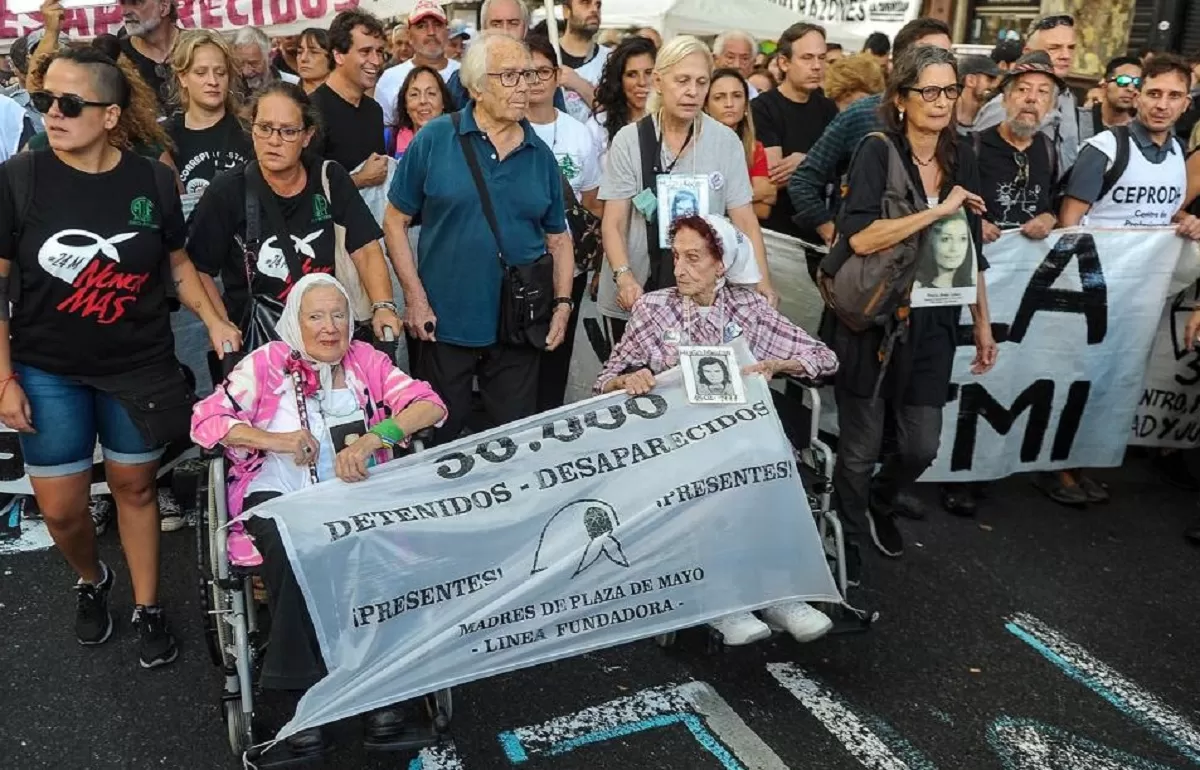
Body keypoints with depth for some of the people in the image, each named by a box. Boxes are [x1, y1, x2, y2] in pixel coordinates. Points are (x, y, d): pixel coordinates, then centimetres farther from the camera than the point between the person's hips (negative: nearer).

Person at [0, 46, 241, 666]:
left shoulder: (153, 180, -8)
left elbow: (178, 263, 7)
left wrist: (213, 321, -7)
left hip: (140, 365, 0)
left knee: (134, 485, 12)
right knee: (60, 507, 5)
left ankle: (147, 608, 29)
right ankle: (91, 581, 37)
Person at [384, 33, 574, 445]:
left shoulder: (540, 155, 5)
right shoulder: (434, 139, -5)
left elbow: (558, 237, 11)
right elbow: (395, 221, -2)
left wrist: (563, 304, 0)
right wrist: (415, 298, -8)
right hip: (444, 321, -2)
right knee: (442, 439, 12)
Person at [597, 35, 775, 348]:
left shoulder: (725, 142, -1)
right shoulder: (629, 140, -3)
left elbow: (745, 222, -2)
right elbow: (613, 224, -6)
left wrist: (763, 284, -15)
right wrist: (624, 277, -22)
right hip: (633, 298, 0)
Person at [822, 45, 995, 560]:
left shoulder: (961, 157, 7)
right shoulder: (878, 151, -10)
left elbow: (971, 248, 14)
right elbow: (860, 237, -25)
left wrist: (983, 322, 15)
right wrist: (939, 210, -23)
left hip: (931, 324, 5)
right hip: (870, 320, -5)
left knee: (922, 447, 8)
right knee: (861, 448, 7)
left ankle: (881, 504, 40)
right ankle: (848, 538, 31)